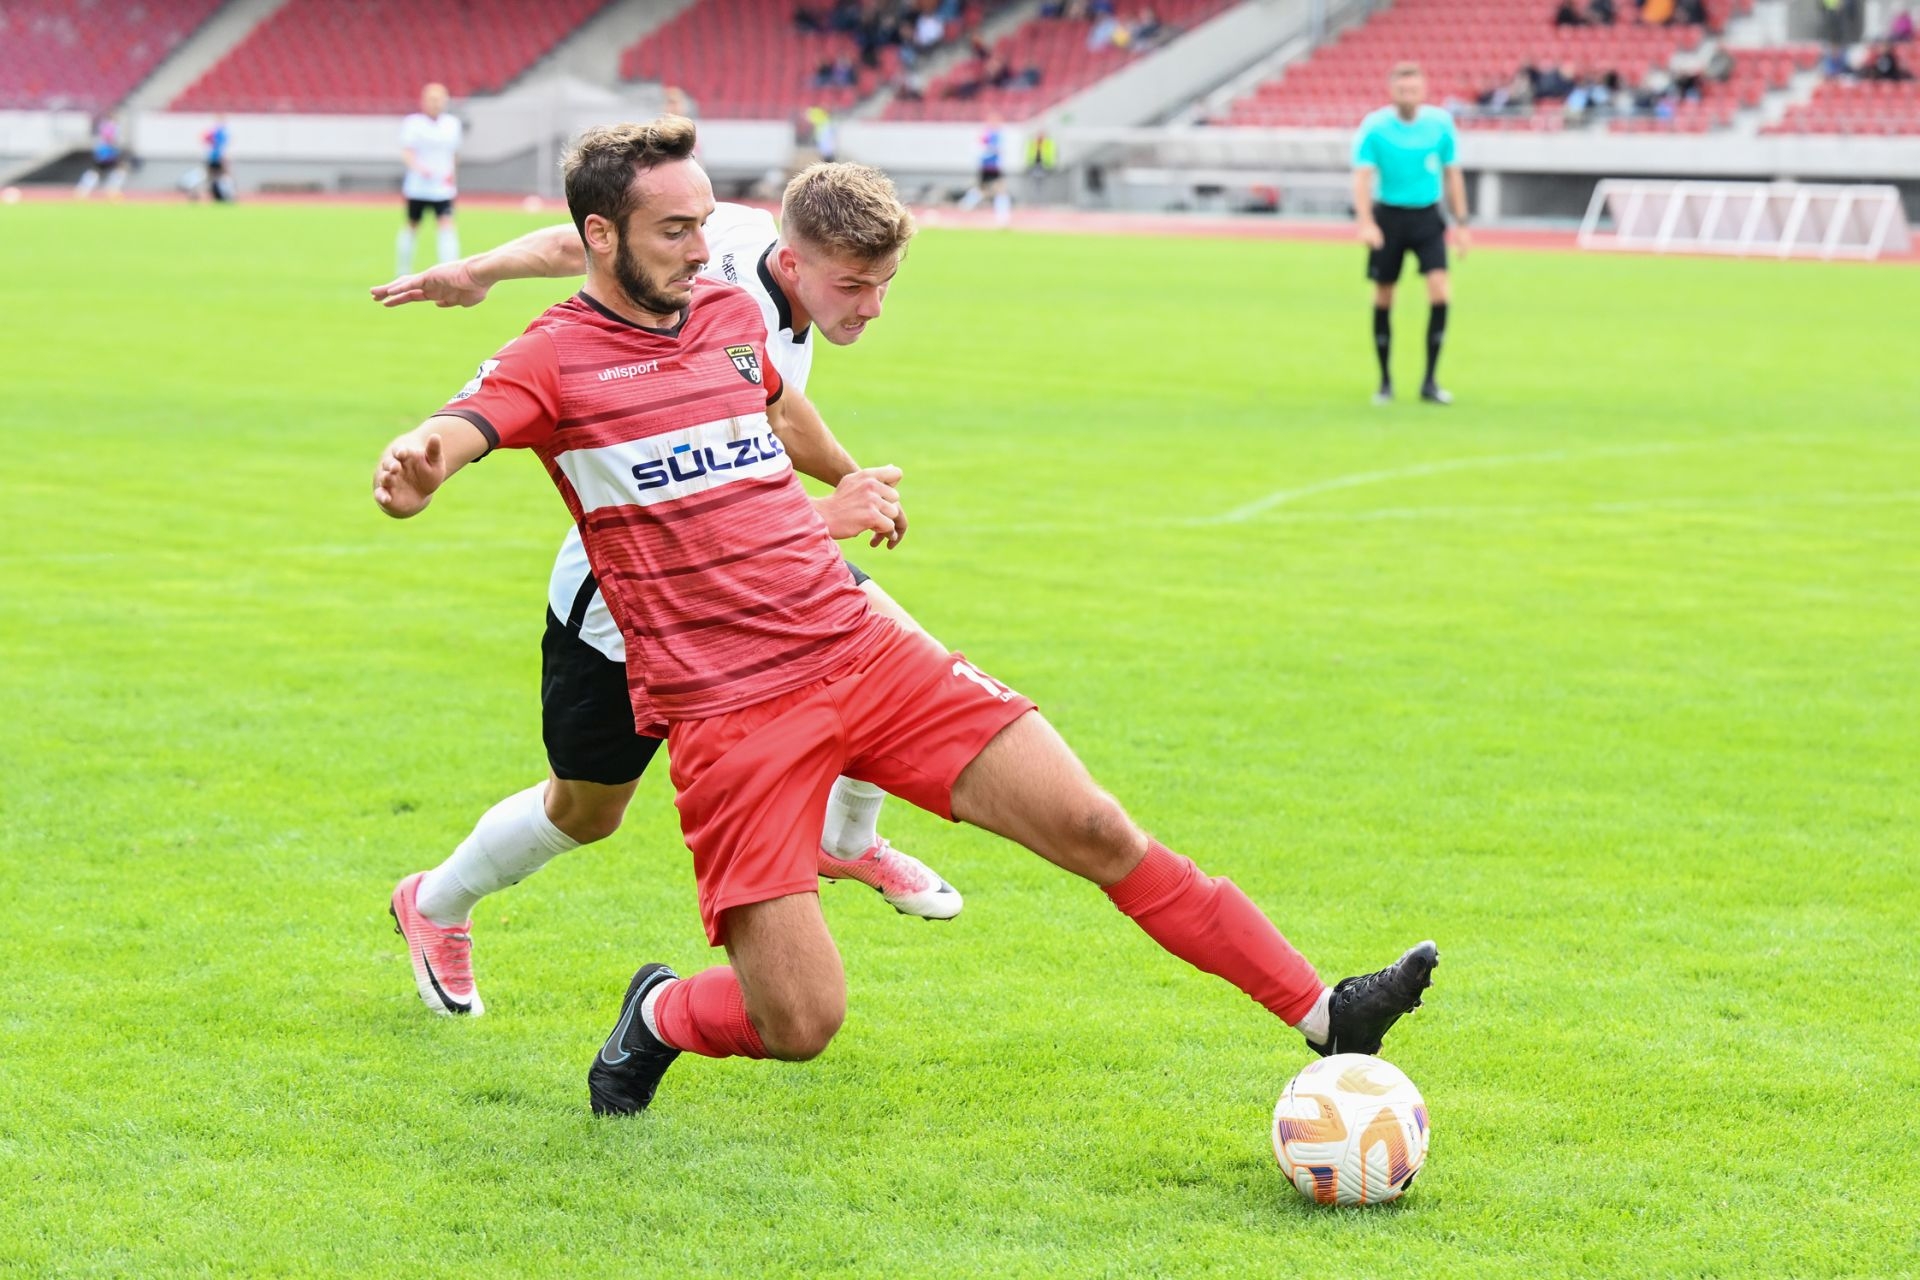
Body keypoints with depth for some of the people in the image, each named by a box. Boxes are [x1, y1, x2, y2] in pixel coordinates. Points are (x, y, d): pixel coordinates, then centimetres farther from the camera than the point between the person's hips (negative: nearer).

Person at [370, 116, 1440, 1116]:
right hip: (724, 713, -5)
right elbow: (463, 426, -25)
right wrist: (417, 464, -49)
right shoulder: (554, 358, -5)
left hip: (864, 651, 5)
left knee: (1096, 828, -4)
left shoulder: (733, 313, 13)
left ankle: (1323, 1013, 4)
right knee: (800, 1024, -11)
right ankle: (659, 1017, 22)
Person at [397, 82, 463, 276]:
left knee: (446, 225, -13)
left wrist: (451, 173, 11)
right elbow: (406, 151, -14)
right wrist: (418, 167, -31)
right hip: (418, 186, -2)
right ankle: (403, 271, 28)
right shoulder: (413, 122, -5)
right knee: (412, 226, 11)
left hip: (443, 187, 2)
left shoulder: (452, 123, 8)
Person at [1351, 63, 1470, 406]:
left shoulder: (1440, 123, -3)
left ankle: (1430, 381, -7)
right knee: (1383, 297, 3)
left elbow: (1452, 173, 7)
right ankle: (1385, 381, 19)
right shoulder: (1374, 127, -10)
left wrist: (1461, 223, 5)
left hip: (1427, 217, 1)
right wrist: (1365, 222, -30)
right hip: (1388, 216, -1)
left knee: (1439, 289, -14)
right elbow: (1362, 176, -16)